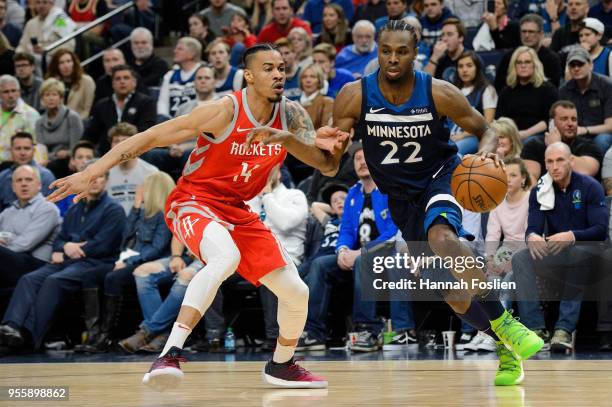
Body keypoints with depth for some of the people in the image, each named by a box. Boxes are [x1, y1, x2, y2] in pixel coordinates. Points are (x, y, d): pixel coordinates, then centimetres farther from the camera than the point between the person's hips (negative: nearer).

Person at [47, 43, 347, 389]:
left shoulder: (291, 115, -4)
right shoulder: (225, 111, -20)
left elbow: (329, 166, -11)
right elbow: (150, 138, -20)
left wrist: (287, 139, -30)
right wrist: (90, 173, -26)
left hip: (237, 211, 7)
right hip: (194, 202, -7)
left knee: (297, 292, 4)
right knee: (226, 257, -39)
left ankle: (282, 367, 33)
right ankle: (170, 356, -44)